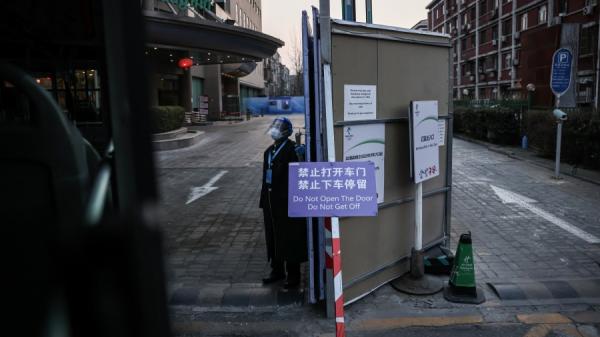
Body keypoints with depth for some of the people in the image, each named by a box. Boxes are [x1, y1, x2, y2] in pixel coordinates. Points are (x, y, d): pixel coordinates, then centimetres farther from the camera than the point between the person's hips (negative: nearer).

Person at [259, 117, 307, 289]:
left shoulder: (291, 149, -12)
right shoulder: (269, 151, 13)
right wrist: (263, 199, 14)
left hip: (287, 200, -8)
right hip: (271, 200, 8)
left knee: (289, 238, 3)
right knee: (273, 236, 15)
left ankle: (293, 275, 16)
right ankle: (277, 270, 30)